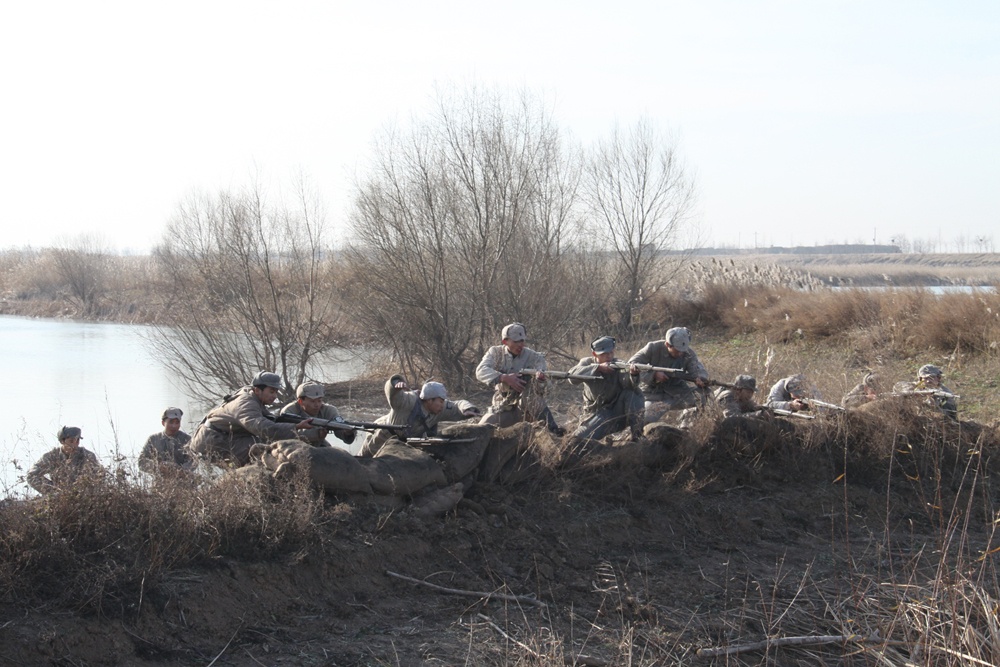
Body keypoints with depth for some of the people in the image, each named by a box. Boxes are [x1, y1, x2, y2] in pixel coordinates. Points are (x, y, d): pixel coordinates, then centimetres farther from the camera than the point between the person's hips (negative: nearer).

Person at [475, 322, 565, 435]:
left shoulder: (534, 357, -9)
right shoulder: (496, 352, -5)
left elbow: (539, 390, -18)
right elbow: (480, 372, -23)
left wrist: (540, 380, -44)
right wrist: (505, 378, -38)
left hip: (527, 406, -3)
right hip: (503, 408, 3)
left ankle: (552, 428, -31)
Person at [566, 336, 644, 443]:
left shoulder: (618, 365, -6)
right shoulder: (587, 363, -4)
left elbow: (626, 381, -28)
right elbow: (572, 376, -25)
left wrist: (632, 374, -52)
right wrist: (598, 367, -36)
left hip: (618, 411, 1)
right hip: (597, 413, -1)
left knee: (633, 393, -25)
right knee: (581, 438, -26)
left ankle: (637, 436, -23)